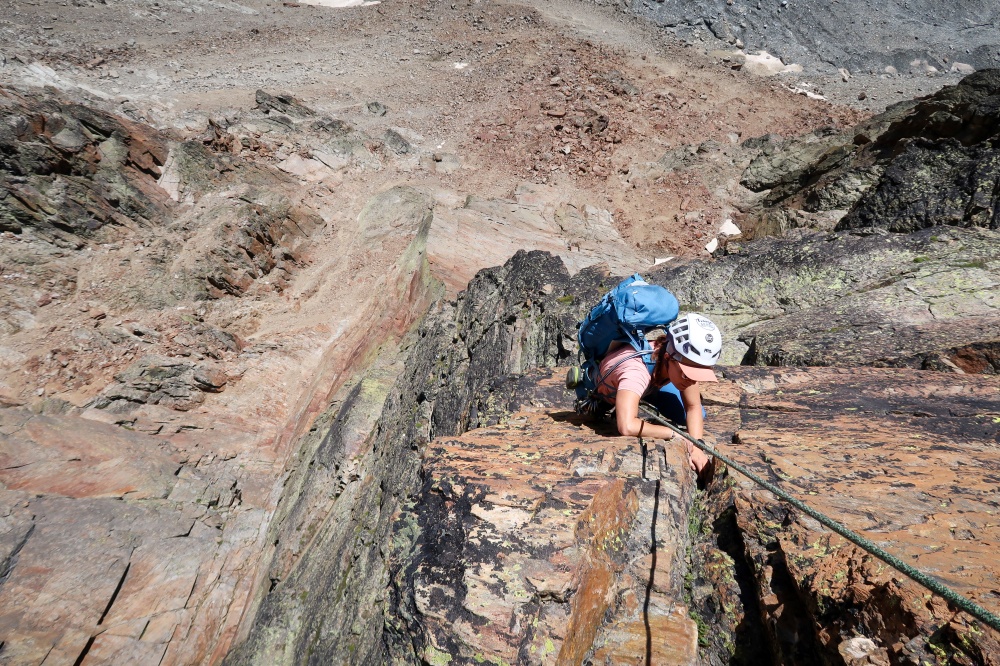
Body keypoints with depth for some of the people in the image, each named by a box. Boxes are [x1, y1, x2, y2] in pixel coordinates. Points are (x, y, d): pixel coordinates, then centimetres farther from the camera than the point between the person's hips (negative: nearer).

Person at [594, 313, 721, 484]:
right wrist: (675, 434, -45)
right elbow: (627, 427, -60)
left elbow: (693, 407, -19)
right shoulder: (636, 371, -48)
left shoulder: (685, 358, -30)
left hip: (651, 384, 4)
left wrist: (696, 446, -35)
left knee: (699, 416, -4)